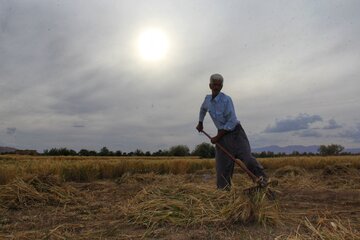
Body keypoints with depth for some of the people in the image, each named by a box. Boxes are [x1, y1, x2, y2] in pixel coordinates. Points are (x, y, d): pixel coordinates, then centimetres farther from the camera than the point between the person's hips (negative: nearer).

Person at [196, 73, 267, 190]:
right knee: (222, 166, 3)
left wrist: (217, 137, -15)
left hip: (235, 132, -5)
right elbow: (203, 108, 30)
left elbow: (232, 122, -19)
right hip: (222, 134, 5)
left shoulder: (226, 99, -17)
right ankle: (223, 189, 12)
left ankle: (263, 179, -9)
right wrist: (200, 122, 28)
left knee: (246, 157, -19)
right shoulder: (208, 99, 3)